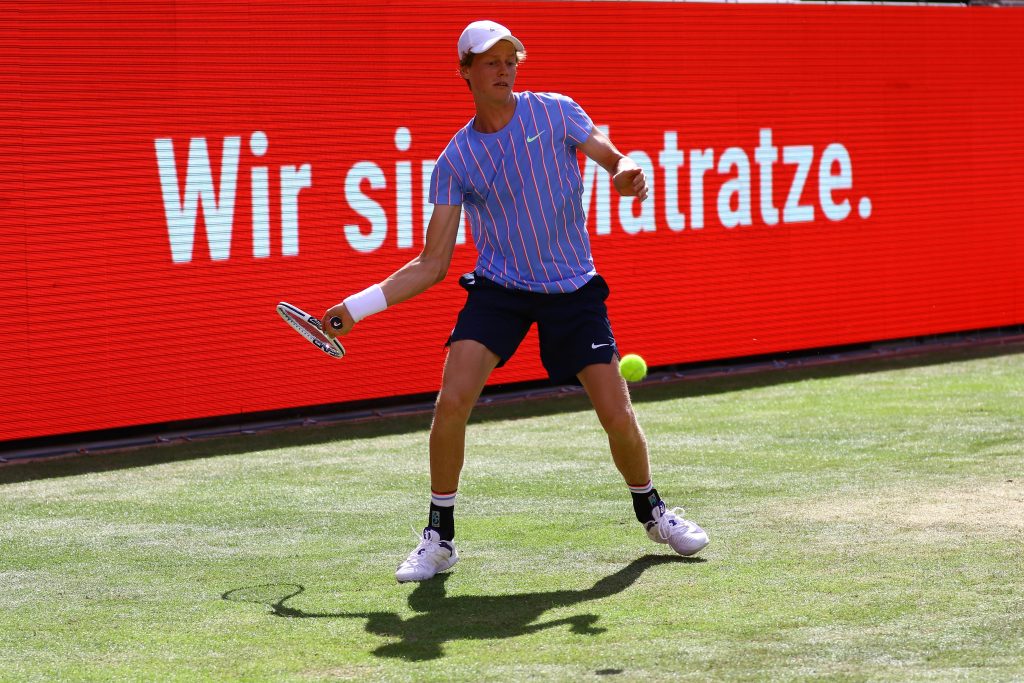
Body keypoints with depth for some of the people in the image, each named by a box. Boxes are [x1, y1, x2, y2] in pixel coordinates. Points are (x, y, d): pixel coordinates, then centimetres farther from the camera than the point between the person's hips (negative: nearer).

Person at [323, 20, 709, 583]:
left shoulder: (556, 113, -3)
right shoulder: (454, 163, -1)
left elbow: (615, 160, 4)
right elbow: (431, 265, 1)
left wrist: (626, 175, -22)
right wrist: (357, 306, -6)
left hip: (574, 289, 0)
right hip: (498, 288, 0)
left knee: (618, 416, -4)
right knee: (452, 402, -19)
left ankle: (652, 512, 26)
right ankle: (438, 539, -3)